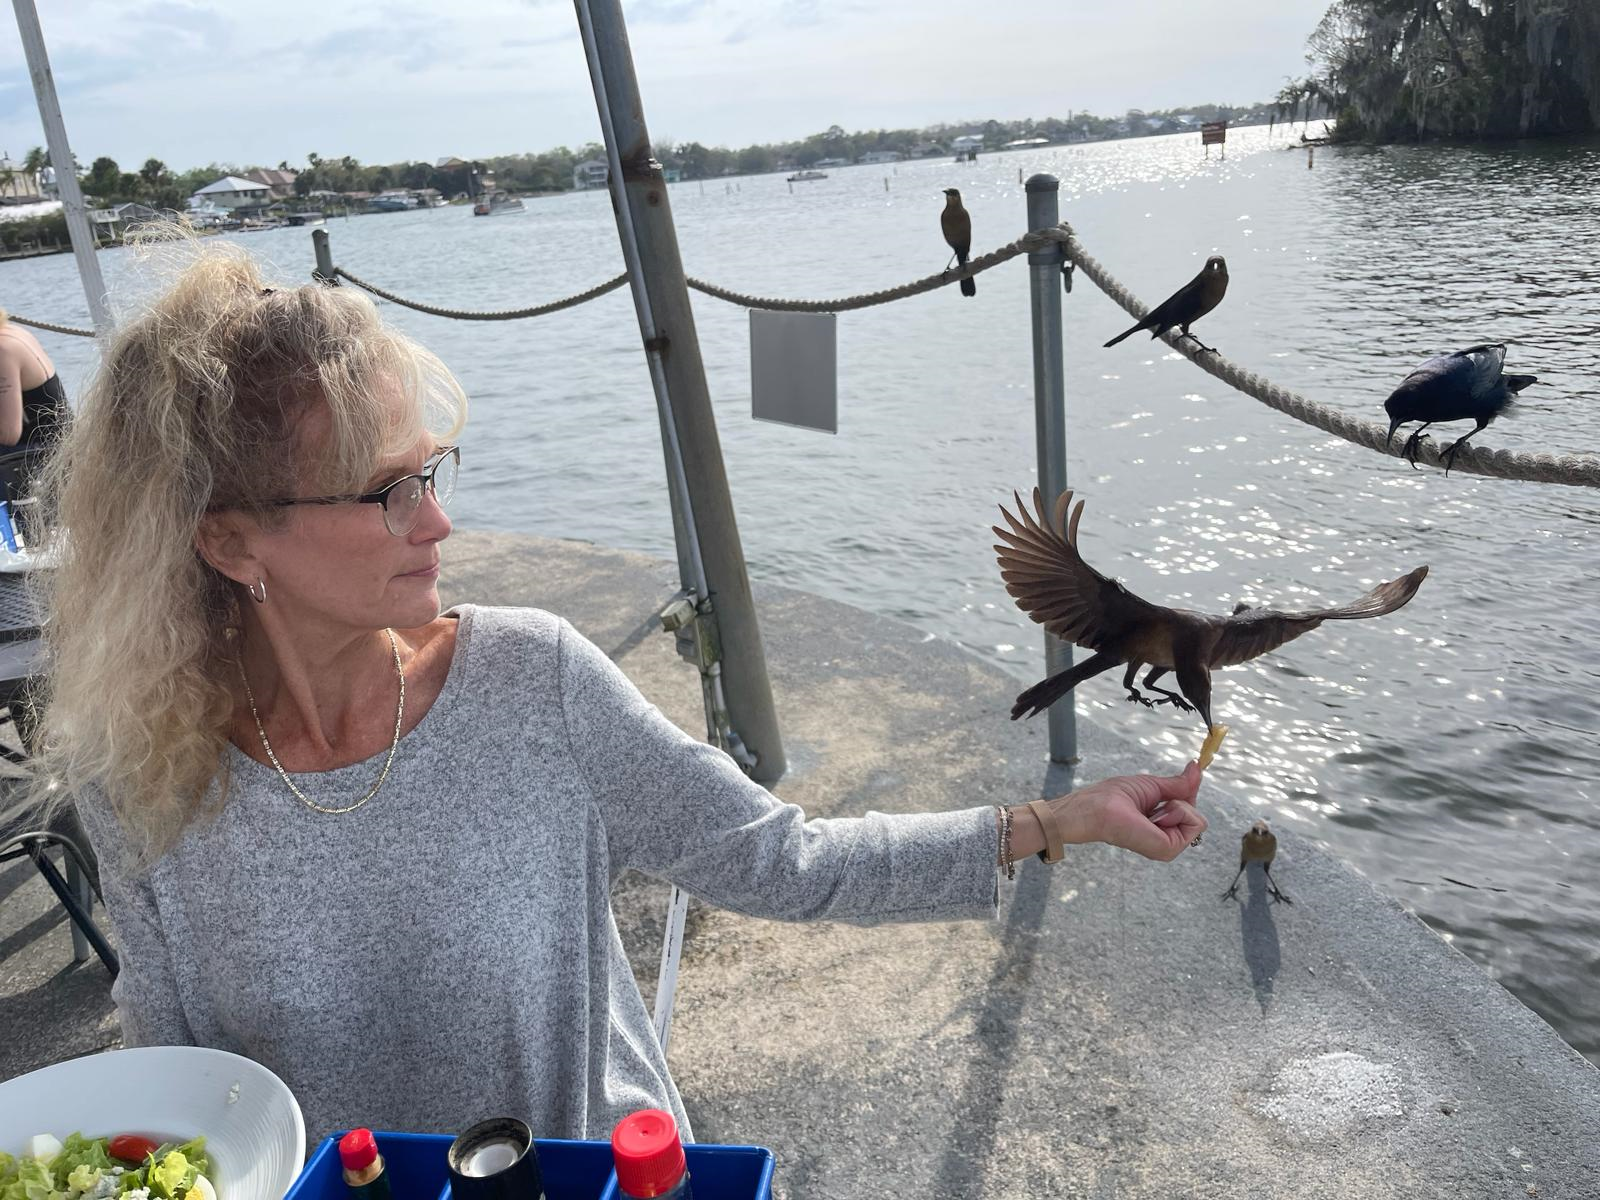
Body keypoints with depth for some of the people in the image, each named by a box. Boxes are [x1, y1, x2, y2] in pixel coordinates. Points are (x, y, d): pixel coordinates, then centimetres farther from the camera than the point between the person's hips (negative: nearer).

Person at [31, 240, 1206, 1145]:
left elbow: (781, 863, -11)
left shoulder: (528, 678, -16)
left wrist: (1054, 823, -13)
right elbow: (176, 1054, 4)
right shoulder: (145, 783, -13)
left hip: (601, 1170, 0)